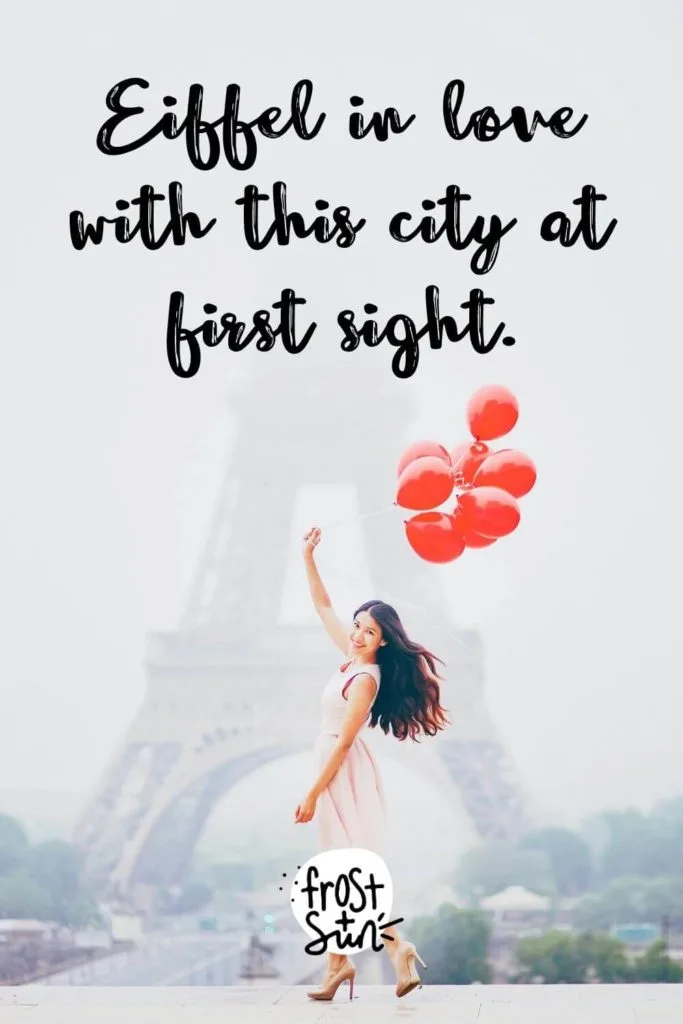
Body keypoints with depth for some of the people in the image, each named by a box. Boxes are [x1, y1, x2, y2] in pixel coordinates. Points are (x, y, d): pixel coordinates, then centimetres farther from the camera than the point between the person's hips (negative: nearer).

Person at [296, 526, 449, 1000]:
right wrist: (309, 559, 11)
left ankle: (398, 947, -16)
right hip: (338, 772, 9)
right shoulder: (353, 658, 4)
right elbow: (324, 608, 17)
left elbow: (342, 742, -19)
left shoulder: (365, 679, -19)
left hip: (345, 775, -9)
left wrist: (312, 794, -16)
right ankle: (338, 964, 12)